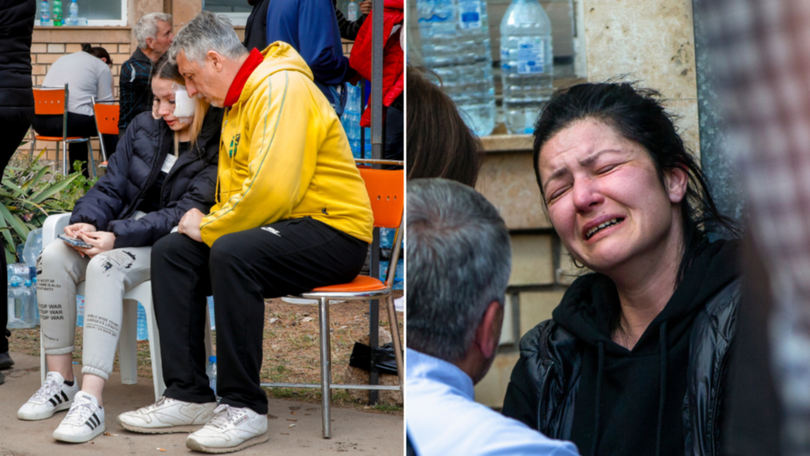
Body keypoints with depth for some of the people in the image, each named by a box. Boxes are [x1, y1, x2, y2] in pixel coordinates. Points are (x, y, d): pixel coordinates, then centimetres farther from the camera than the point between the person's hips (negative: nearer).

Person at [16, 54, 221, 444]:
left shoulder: (218, 149, -10)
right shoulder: (144, 126, 10)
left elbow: (183, 215, -17)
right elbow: (110, 187, 11)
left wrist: (117, 237, -26)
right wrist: (86, 222, -11)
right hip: (125, 230, 7)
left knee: (104, 267, -35)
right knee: (53, 257, -20)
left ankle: (90, 401, -39)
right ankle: (59, 381, -12)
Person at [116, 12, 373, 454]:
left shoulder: (282, 87, -16)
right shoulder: (240, 100, 16)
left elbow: (272, 189, -27)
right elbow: (237, 192, 24)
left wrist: (211, 229, -14)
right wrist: (206, 223, 3)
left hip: (332, 232, -10)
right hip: (276, 229, 10)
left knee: (231, 254, -33)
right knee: (171, 251, -2)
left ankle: (244, 408, -24)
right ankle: (187, 395, -4)